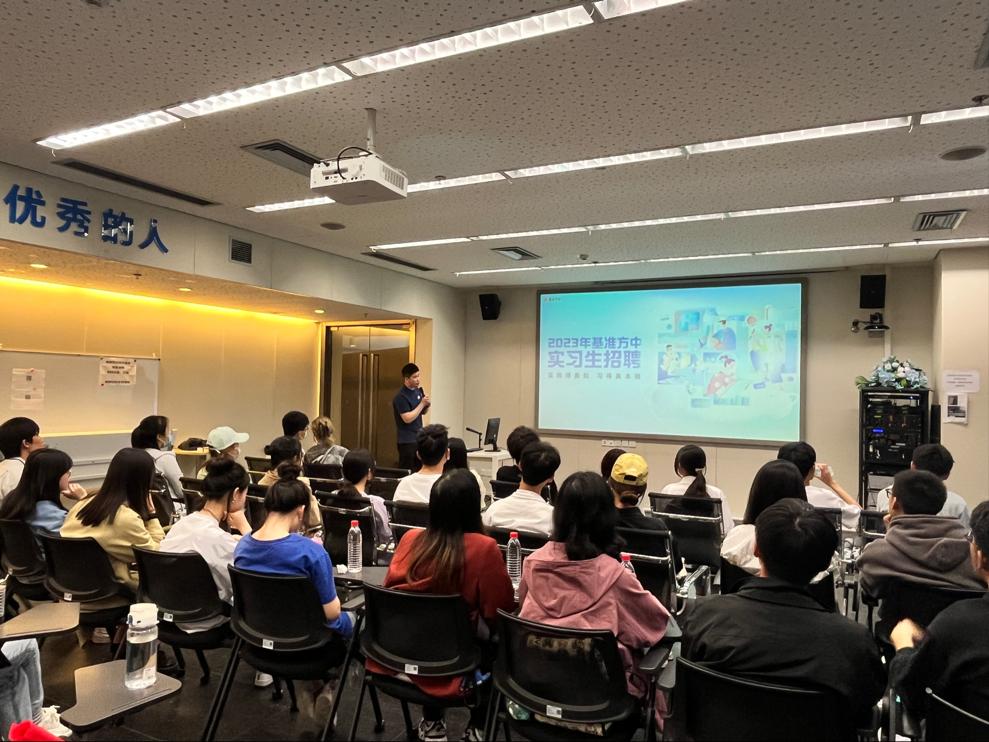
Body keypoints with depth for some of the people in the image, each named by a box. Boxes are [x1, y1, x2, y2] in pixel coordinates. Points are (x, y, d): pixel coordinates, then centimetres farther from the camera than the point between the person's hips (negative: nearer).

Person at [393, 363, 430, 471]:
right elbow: (407, 419, -22)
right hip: (407, 441, -8)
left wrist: (427, 405, -4)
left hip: (419, 438, 8)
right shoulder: (401, 396, -17)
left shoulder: (418, 390, 8)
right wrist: (422, 404, -19)